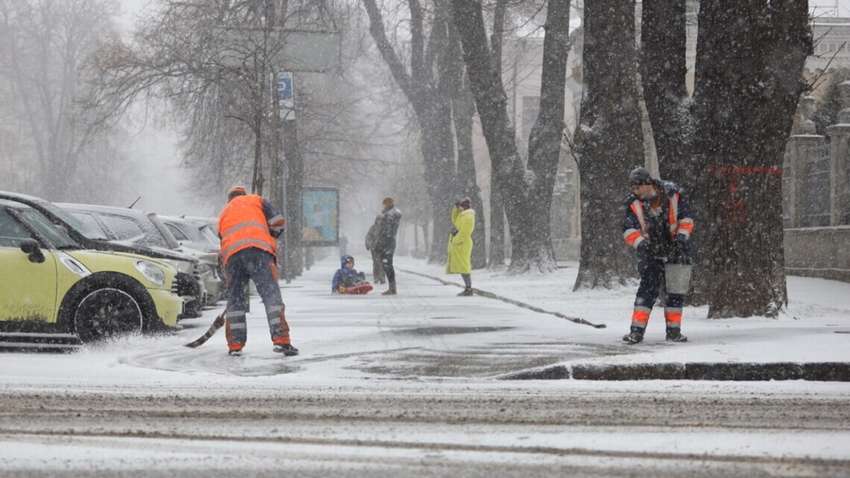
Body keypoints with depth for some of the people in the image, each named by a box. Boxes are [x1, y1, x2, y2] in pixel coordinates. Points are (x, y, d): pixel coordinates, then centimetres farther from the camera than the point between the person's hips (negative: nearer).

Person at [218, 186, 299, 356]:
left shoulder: (223, 214, 36)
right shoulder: (257, 201, 25)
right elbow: (278, 222, 12)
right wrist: (271, 240, 29)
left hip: (232, 255, 3)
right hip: (258, 250, -3)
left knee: (235, 298, 13)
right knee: (271, 294, -5)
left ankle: (235, 346, 10)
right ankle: (281, 340, -16)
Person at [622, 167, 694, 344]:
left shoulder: (672, 193, -11)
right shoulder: (633, 203, -9)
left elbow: (686, 217, -3)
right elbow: (629, 230, -12)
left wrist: (682, 235, -16)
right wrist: (640, 243, -28)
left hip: (677, 250, 1)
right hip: (651, 253, -1)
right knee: (649, 287, -14)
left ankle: (674, 331, 15)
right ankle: (637, 330, -14)